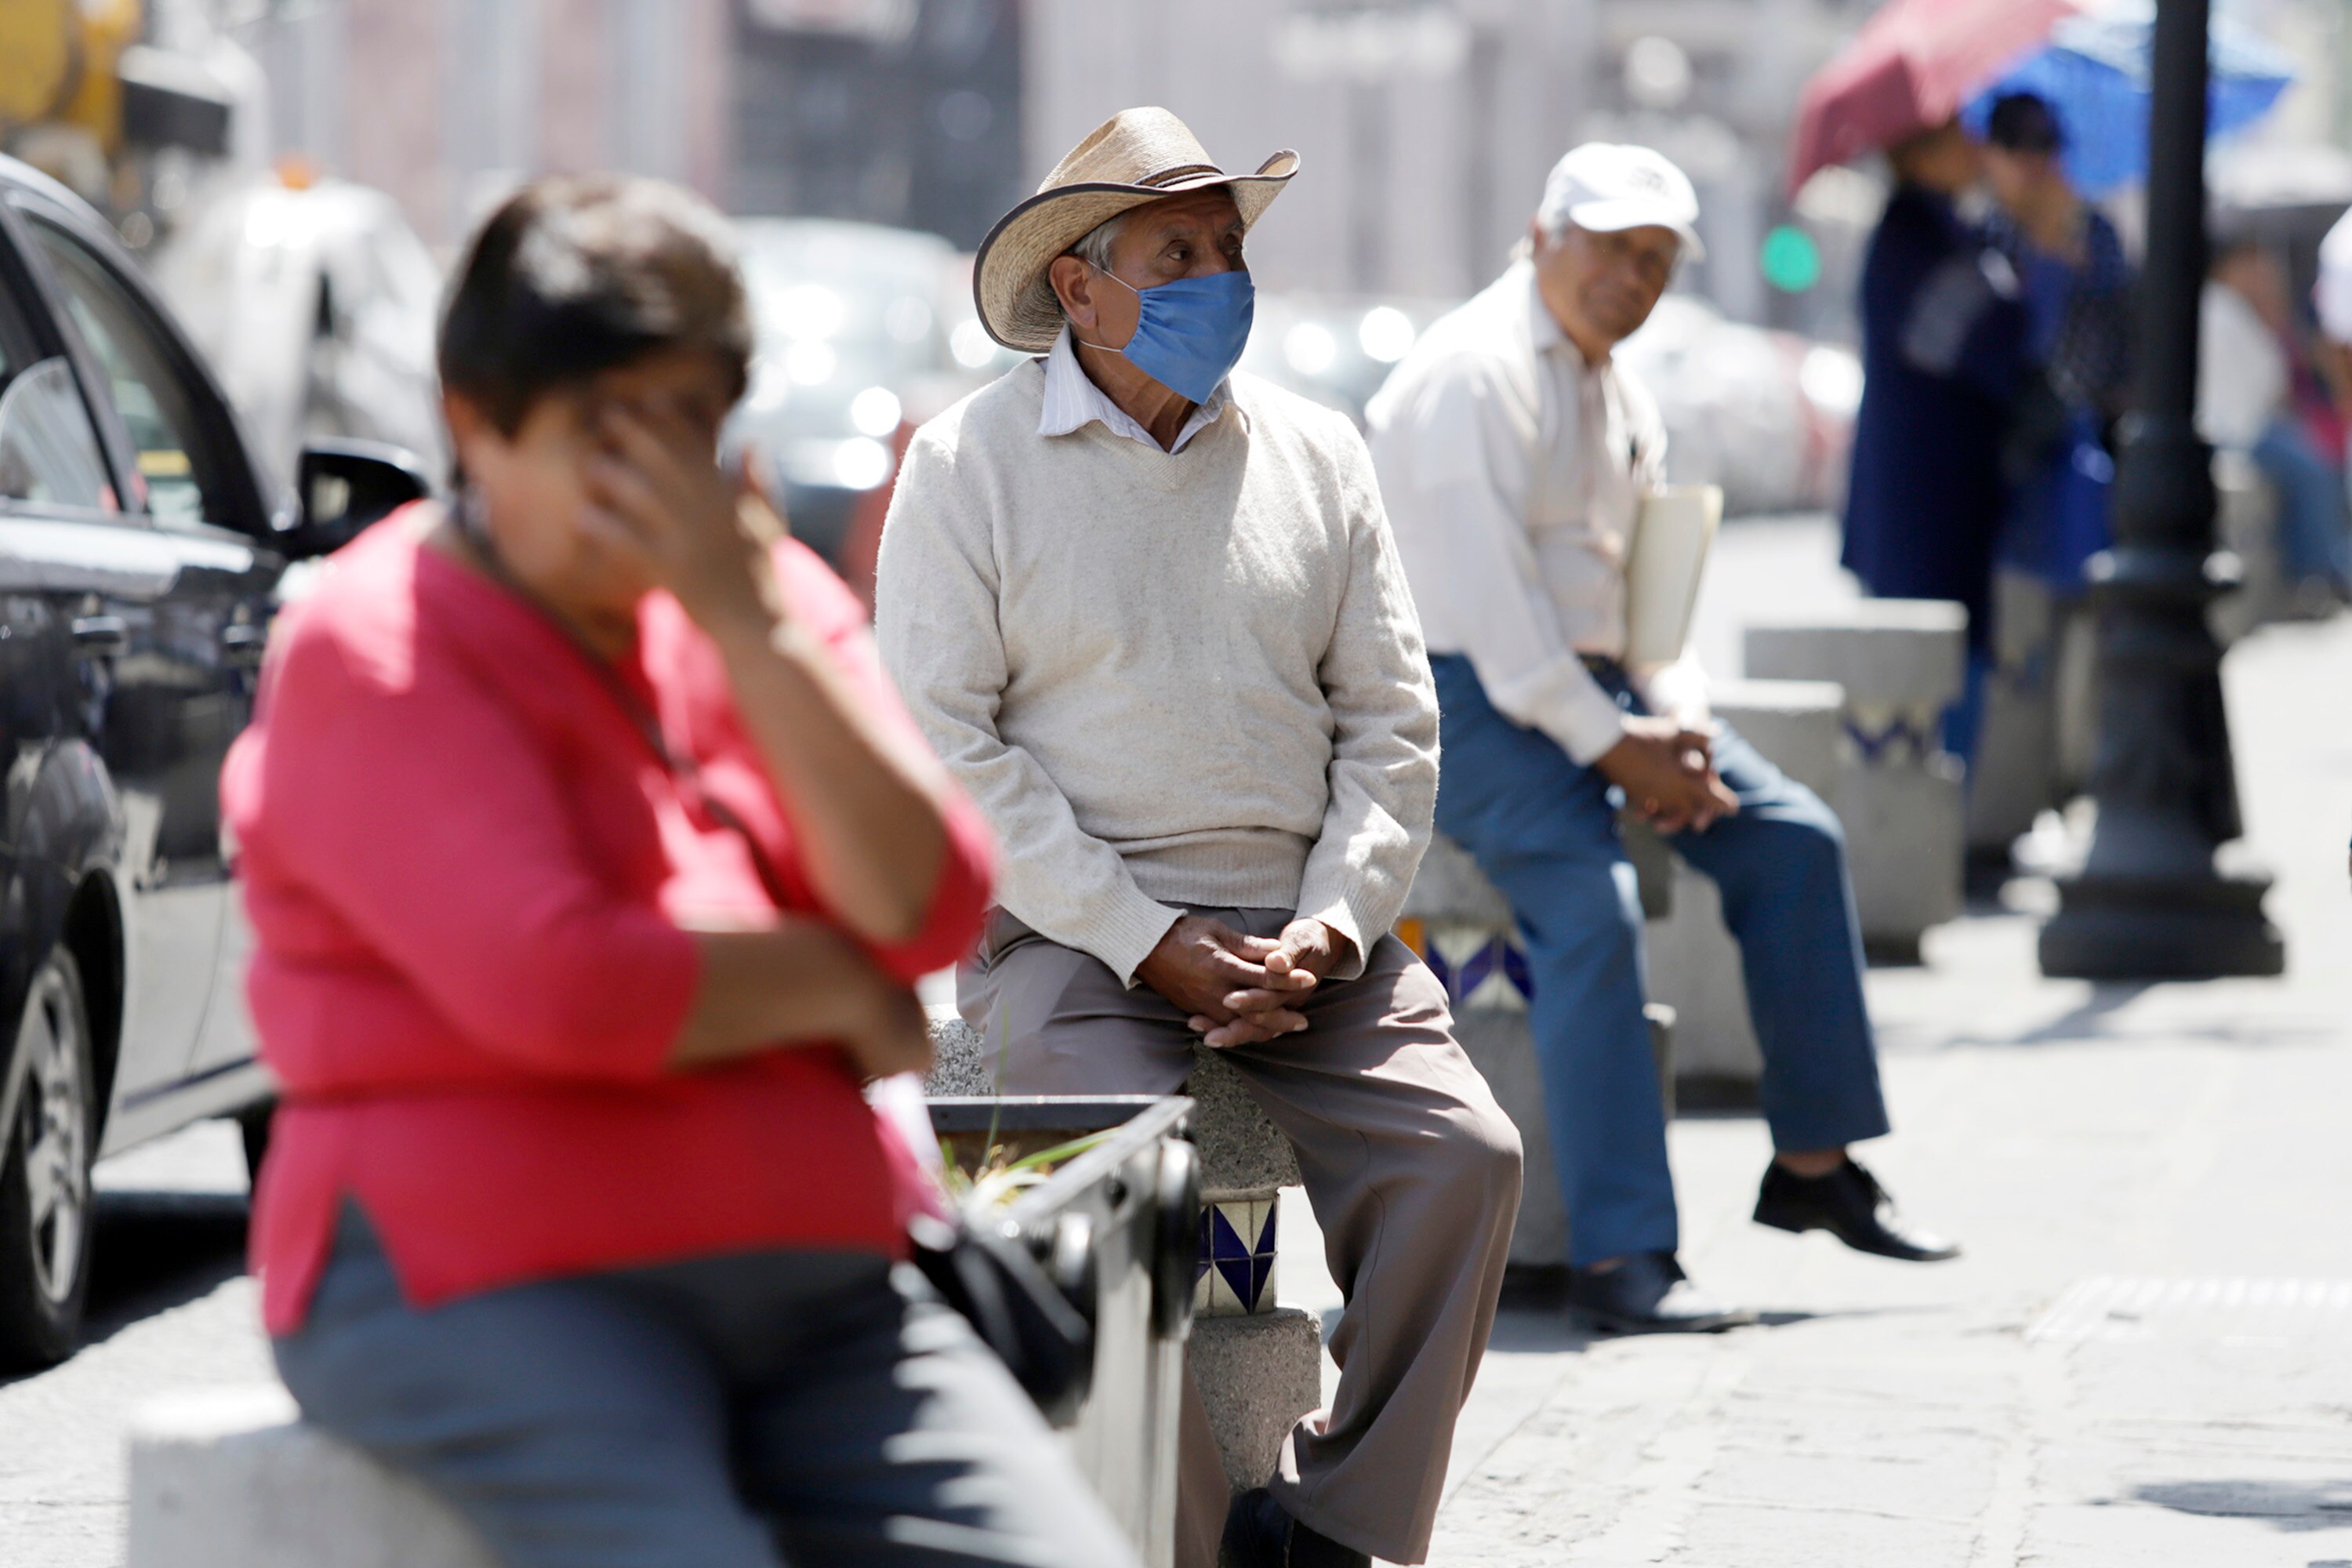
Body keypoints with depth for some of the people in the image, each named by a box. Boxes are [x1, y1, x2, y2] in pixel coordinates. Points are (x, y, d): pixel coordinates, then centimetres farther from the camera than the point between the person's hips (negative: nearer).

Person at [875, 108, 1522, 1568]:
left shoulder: (1315, 451, 15)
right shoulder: (972, 464, 3)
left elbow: (1390, 721, 14)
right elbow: (949, 743, -4)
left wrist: (1331, 924, -4)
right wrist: (1150, 942, -12)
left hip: (1300, 924, 4)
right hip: (1069, 938, -4)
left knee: (1463, 1154, -20)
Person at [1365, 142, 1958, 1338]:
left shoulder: (1621, 397, 14)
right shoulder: (1476, 375, -16)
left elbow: (1646, 572, 19)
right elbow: (1487, 596, -22)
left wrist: (1676, 718, -1)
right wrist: (1610, 747, -22)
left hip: (1590, 682, 9)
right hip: (1464, 698, -9)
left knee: (1791, 839, 1)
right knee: (1590, 904, -29)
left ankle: (1814, 1165, 11)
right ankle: (1618, 1256, -30)